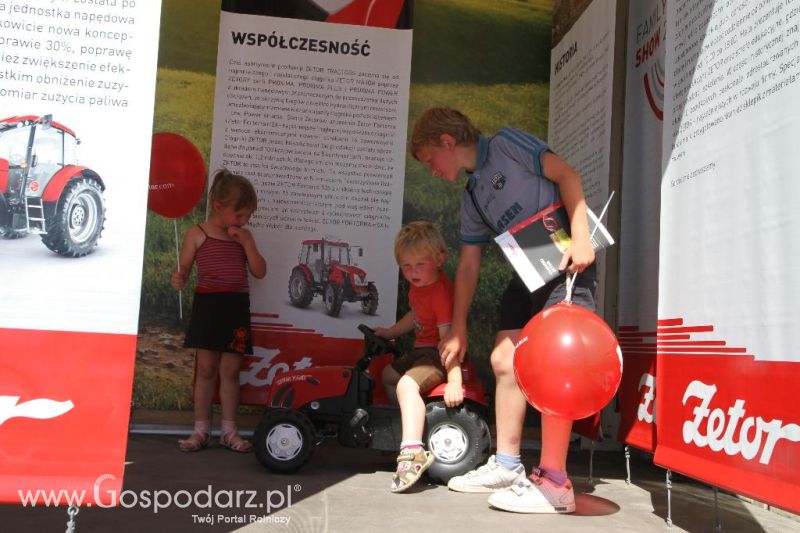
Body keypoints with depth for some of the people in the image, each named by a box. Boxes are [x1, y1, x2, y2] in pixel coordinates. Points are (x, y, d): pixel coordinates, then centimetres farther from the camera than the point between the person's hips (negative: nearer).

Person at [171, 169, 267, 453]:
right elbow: (183, 268, 0)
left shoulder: (244, 236, 11)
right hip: (208, 304, -3)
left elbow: (260, 272, 4)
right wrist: (178, 279, -22)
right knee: (206, 369, 2)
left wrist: (246, 242, -5)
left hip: (236, 307, 3)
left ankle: (229, 430, 12)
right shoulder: (197, 234, 1)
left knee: (230, 370, 4)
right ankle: (201, 430, 12)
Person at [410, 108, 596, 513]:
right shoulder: (472, 196, 20)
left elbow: (565, 174, -9)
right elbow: (468, 265, 21)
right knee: (504, 360, 7)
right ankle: (506, 465, 18)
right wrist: (457, 328, 21)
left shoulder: (505, 144, -1)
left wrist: (580, 237, -21)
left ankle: (554, 483, -15)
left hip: (566, 260, -9)